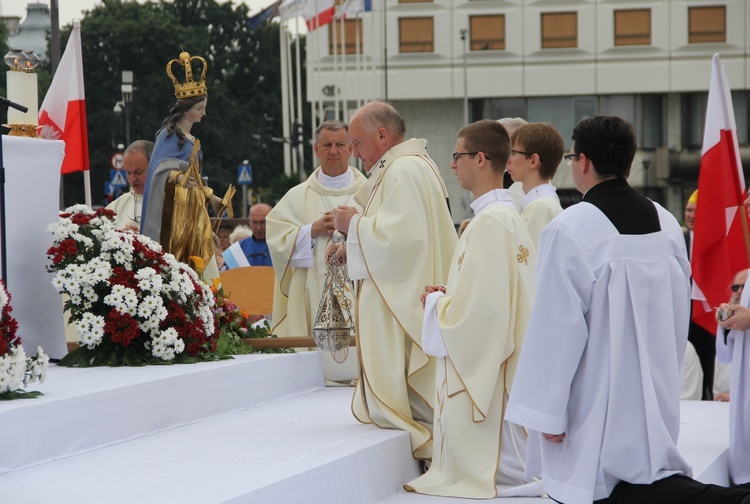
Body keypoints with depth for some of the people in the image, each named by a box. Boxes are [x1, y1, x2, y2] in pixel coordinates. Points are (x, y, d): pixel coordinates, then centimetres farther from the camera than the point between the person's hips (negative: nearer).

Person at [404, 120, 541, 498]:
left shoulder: (489, 221, -19)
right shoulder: (509, 216, 11)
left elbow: (477, 306, -21)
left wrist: (436, 302, -5)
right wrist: (450, 295, 11)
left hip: (481, 364, -10)